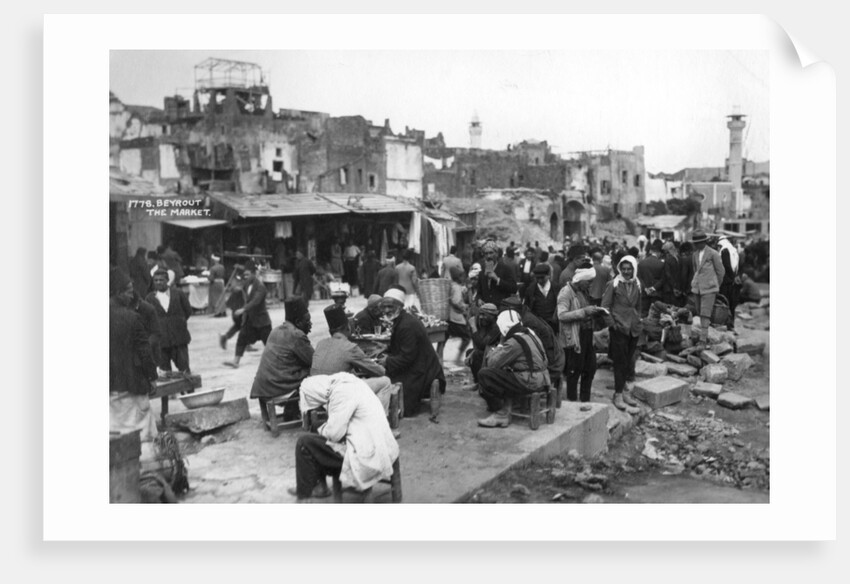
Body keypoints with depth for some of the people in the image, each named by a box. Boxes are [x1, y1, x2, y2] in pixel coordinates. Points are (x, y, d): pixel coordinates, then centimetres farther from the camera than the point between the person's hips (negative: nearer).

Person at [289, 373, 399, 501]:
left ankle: (304, 494, 11)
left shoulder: (341, 393, -19)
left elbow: (334, 434, -17)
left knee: (304, 443, -4)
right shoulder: (347, 382, 10)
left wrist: (322, 430, 2)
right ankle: (320, 486, 31)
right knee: (318, 437, 24)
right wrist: (323, 429, 6)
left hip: (368, 457, -10)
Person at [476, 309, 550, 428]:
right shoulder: (529, 334, 14)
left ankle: (501, 415, -4)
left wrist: (494, 351, 6)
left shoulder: (514, 342, -16)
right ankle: (505, 411, 18)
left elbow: (492, 363, -14)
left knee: (484, 375, -11)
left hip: (529, 383, -10)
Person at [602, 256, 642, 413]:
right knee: (620, 363, -2)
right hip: (619, 329, -5)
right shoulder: (613, 284, -7)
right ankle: (618, 395, 7)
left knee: (630, 362, 11)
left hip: (633, 329, 5)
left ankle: (627, 394, 22)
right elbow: (605, 306, -6)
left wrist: (638, 321, 11)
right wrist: (612, 323, -13)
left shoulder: (636, 285, 8)